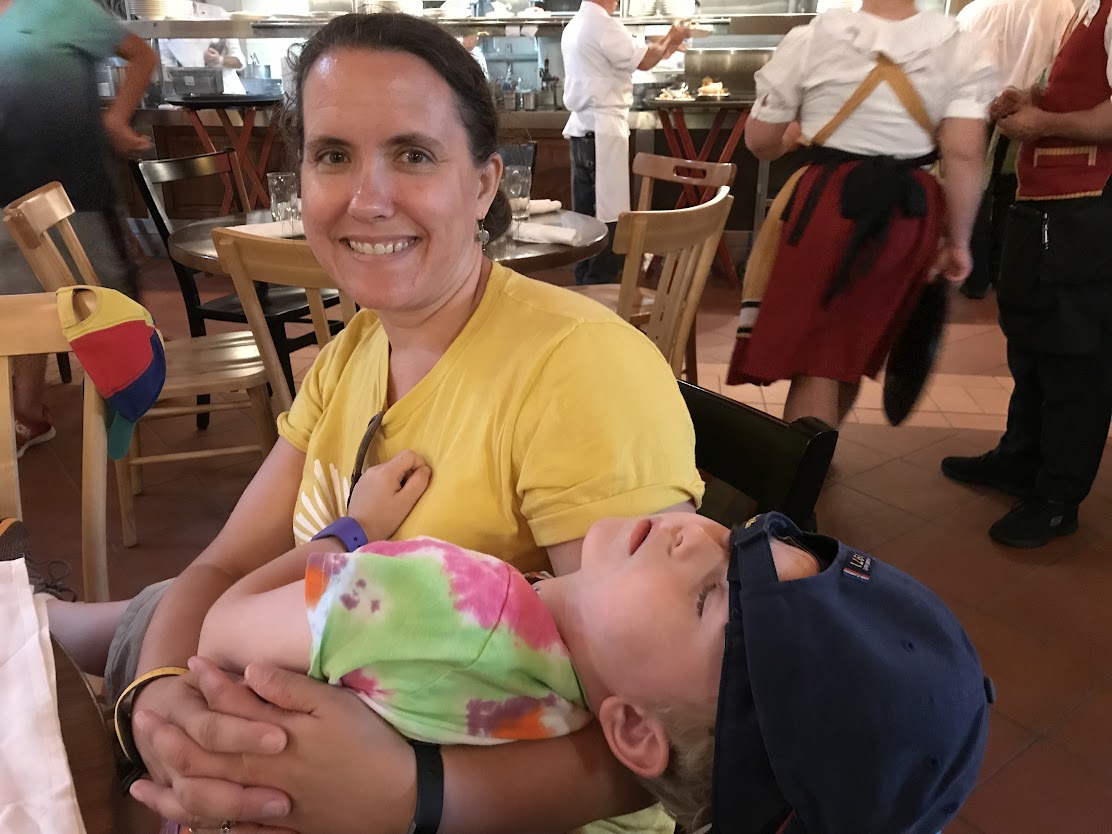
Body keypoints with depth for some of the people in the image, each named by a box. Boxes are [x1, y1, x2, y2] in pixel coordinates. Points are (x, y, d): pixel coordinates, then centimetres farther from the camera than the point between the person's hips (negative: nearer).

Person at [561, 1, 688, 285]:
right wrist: (671, 40, 10)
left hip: (581, 128, 9)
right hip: (604, 131, -9)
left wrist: (663, 46, 21)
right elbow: (644, 61, -6)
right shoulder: (604, 26, -14)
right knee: (609, 217, -3)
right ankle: (600, 289, 1)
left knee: (586, 215, 12)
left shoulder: (574, 26, 14)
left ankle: (585, 284, 18)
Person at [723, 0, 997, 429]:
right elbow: (964, 155, -6)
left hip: (825, 204, -4)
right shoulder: (962, 50, 1)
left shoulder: (811, 39, -3)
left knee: (813, 361, 4)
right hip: (910, 213, 4)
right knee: (851, 349, 21)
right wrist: (957, 241, 3)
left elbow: (760, 141, 3)